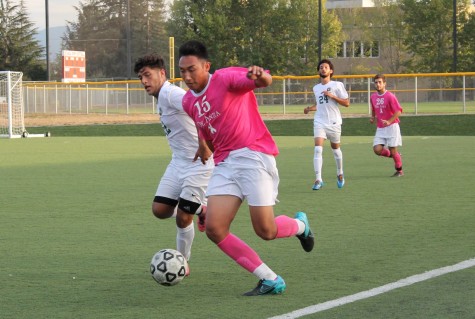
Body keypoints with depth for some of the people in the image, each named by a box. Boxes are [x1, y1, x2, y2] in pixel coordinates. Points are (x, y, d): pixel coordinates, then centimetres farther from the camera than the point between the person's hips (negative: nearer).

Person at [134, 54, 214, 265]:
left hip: (199, 164, -9)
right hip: (178, 162, 9)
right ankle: (200, 209, 25)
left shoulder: (171, 94, -18)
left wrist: (204, 144, -39)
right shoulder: (161, 99, 12)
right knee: (159, 210, 0)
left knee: (183, 217, -6)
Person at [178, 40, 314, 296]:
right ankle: (270, 281, -1)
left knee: (266, 231, -10)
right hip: (224, 163, 7)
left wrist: (260, 76, -50)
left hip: (254, 155, -7)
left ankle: (300, 225, 29)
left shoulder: (226, 78, -9)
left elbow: (265, 81, -28)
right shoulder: (188, 101, 13)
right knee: (214, 228, -11)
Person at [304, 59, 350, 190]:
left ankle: (340, 174, 38)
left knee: (335, 148, 13)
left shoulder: (337, 85, -2)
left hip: (334, 122, -2)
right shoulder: (316, 88, 12)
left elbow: (346, 103, -5)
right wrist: (309, 108, 7)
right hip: (319, 122, 2)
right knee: (318, 149, -16)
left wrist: (332, 96, -15)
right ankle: (318, 179, -20)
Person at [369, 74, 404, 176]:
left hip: (391, 126, -5)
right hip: (380, 128, 5)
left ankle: (399, 171, 18)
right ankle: (393, 155, 19)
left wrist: (389, 121, -24)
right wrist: (372, 117, 4)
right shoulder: (373, 97, 7)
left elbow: (398, 111, -14)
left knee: (393, 150, -2)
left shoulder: (390, 96, -12)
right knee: (377, 150, -10)